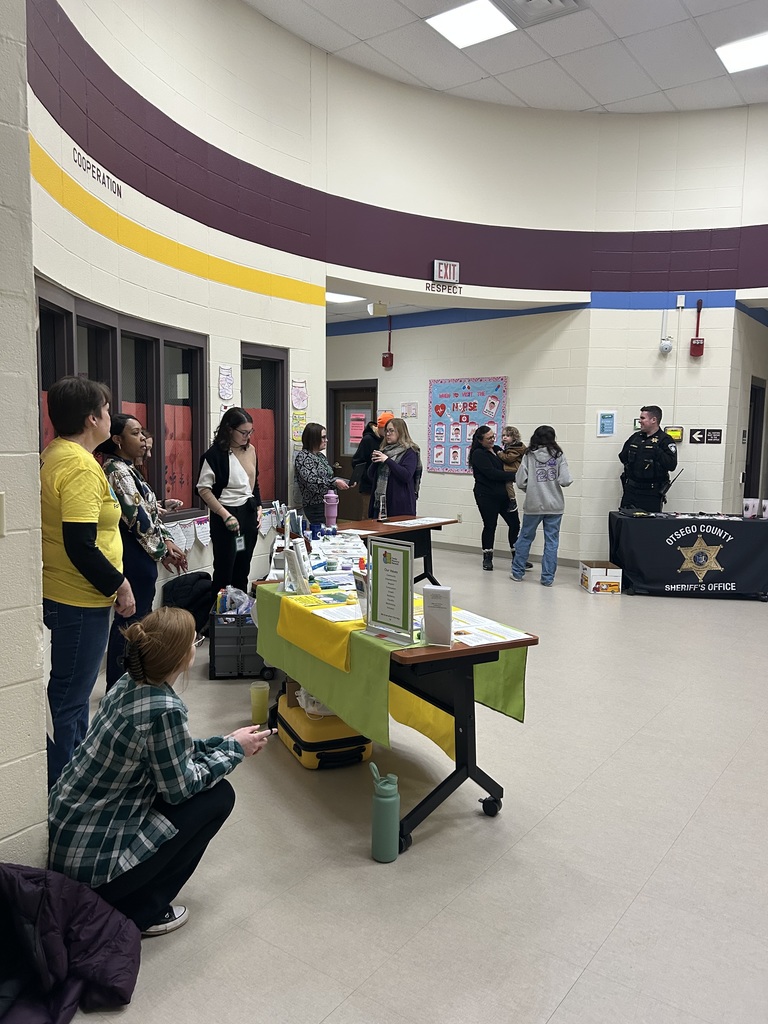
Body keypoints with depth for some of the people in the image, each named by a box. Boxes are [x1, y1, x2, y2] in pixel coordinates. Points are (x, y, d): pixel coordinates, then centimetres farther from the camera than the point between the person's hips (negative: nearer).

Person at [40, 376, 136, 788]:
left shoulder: (52, 455, 9)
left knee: (72, 693, 23)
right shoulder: (82, 467, -21)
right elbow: (80, 546, -26)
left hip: (57, 595, 10)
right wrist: (118, 584, -15)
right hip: (78, 602, -10)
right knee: (68, 700, 2)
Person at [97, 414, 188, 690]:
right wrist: (162, 551, -9)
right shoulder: (117, 471, -16)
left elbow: (148, 511, 16)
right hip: (133, 557, -11)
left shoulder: (126, 468, 15)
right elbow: (138, 517, -19)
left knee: (137, 619, 18)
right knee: (131, 621, -3)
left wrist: (167, 541, 6)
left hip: (137, 556, 11)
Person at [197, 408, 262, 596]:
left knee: (243, 568, 11)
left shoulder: (250, 450, 8)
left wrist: (258, 508, 12)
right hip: (227, 515, -6)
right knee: (224, 569, 0)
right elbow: (203, 488, -12)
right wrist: (225, 515, -16)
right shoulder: (215, 454, -11)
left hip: (249, 513, 6)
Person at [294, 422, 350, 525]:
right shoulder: (303, 457, -10)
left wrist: (346, 482, 10)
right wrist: (335, 482, -22)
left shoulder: (321, 456, 17)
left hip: (329, 504, 8)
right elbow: (312, 482, -21)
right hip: (316, 507, -8)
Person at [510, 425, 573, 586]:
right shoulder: (558, 456, -4)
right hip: (554, 506, -1)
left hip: (533, 504, 1)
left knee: (525, 537, 15)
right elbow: (565, 481, -12)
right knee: (551, 540, 7)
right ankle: (547, 577, 10)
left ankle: (517, 572, 23)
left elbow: (520, 482, -5)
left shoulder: (529, 456, -3)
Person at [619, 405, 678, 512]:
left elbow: (672, 465, -16)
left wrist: (657, 452, -21)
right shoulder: (635, 437, 13)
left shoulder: (665, 440, -4)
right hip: (631, 490, 5)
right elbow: (623, 458, 22)